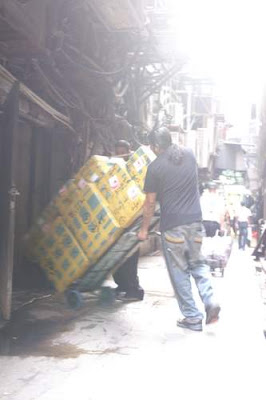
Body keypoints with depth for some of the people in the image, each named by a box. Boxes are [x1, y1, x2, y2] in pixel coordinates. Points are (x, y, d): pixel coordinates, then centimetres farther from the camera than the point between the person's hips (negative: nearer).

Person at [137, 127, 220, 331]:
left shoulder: (155, 167, -8)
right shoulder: (189, 154, 7)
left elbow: (150, 202, -3)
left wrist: (144, 228, 9)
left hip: (172, 225, -5)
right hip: (195, 221, 5)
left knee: (179, 271, 6)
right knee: (198, 264, 19)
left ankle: (192, 317, 10)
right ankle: (210, 301, 1)